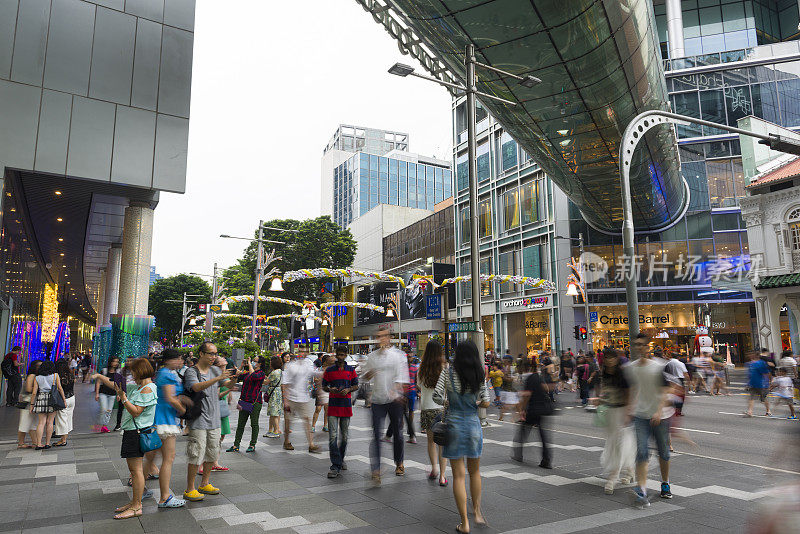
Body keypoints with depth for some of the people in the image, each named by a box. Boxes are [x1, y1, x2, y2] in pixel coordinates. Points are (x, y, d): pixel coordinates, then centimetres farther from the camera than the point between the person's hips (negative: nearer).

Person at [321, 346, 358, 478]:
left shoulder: (351, 370, 8)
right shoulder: (329, 370, 4)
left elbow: (356, 386, 11)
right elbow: (323, 386, 9)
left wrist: (348, 390, -9)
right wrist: (330, 390, -12)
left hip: (346, 405, 2)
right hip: (333, 405, -2)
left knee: (344, 436, 12)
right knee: (333, 436, -10)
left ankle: (341, 459, 31)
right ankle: (335, 466, -9)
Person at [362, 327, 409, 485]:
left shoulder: (398, 354, 1)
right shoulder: (372, 356, 10)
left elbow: (401, 375, -8)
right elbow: (365, 376, 14)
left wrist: (396, 391, -24)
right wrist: (368, 374, -10)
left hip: (395, 400, -1)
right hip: (377, 400, 1)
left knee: (398, 433, 11)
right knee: (376, 435, -7)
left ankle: (399, 463, 33)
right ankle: (375, 471, -7)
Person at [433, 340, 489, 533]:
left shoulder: (448, 374, -7)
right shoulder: (479, 376, -3)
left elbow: (437, 396, -13)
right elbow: (486, 403, -4)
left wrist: (447, 402, 7)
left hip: (454, 424, -2)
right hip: (473, 424, 2)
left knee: (459, 475, 5)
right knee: (475, 471, 22)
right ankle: (477, 511, 30)